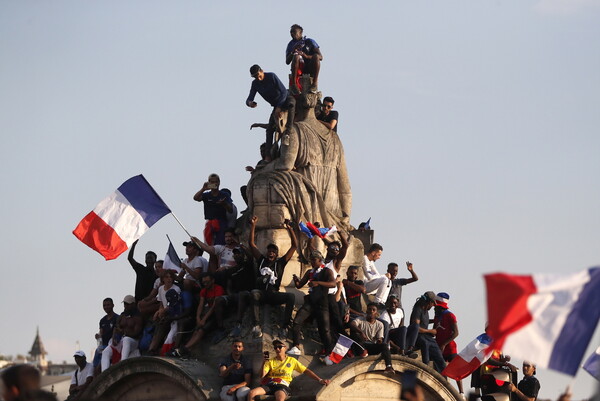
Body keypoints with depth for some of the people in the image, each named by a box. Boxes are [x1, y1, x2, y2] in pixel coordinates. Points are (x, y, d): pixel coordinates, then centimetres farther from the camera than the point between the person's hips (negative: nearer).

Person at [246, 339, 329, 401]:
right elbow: (262, 375, 4)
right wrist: (264, 362, -9)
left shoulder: (291, 360, 15)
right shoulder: (270, 361, 17)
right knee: (251, 393, -27)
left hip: (282, 386, -3)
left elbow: (306, 371, 13)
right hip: (269, 384, 3)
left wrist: (320, 380, 4)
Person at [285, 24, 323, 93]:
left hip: (310, 70, 0)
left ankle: (315, 83, -35)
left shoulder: (309, 41, 7)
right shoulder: (291, 45, 14)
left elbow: (320, 57, -3)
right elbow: (287, 62, 4)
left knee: (316, 56, -29)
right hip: (298, 69, 0)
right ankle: (293, 84, -38)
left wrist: (306, 56, -17)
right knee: (296, 56, -30)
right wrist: (293, 52, -13)